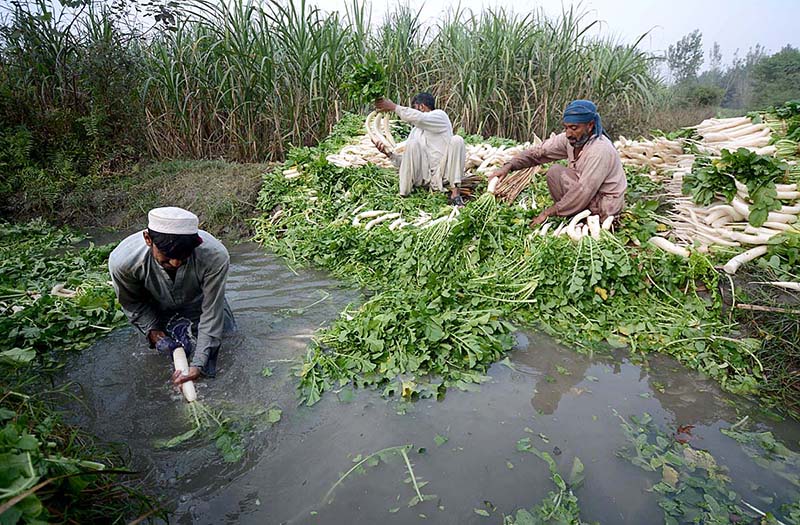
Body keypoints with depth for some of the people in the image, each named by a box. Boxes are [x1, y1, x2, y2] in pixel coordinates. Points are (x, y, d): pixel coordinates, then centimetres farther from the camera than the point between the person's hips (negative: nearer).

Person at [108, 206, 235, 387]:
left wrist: (198, 364, -33)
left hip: (197, 304, 0)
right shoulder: (122, 260, -36)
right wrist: (151, 329, -20)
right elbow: (131, 302, -11)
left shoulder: (215, 256, -42)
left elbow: (211, 312, -31)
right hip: (159, 310, 1)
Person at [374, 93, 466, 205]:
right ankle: (403, 194, -22)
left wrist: (394, 107, -13)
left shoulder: (440, 115, 5)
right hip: (425, 177, 3)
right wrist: (390, 154, -1)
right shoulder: (416, 130, 20)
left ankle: (455, 191, -29)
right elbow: (409, 158, 14)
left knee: (456, 140, -25)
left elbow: (419, 118, -18)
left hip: (444, 174, -3)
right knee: (412, 143, -19)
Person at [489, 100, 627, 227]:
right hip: (588, 193, 8)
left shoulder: (600, 150, -28)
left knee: (556, 172, -16)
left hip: (604, 208, -8)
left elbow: (584, 191, -30)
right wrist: (509, 166, -21)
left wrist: (549, 213, -25)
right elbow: (539, 151, -7)